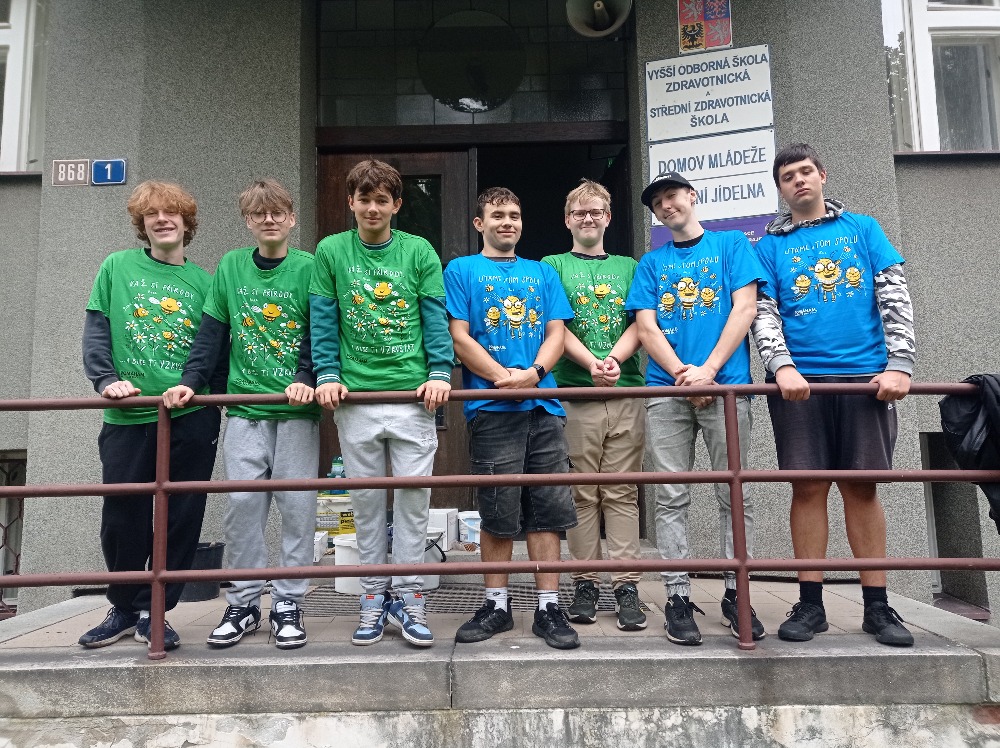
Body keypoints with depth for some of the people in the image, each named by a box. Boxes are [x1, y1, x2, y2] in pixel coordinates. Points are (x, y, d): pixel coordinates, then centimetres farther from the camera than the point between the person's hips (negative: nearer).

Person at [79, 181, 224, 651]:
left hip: (191, 419, 0)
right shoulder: (117, 267, 7)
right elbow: (95, 332, 4)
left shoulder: (203, 280, 8)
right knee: (122, 518, 7)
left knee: (181, 520, 5)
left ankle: (154, 612, 22)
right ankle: (124, 608, 28)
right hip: (128, 418, 0)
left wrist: (213, 393, 0)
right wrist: (106, 379, -10)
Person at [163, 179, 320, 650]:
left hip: (297, 409, -2)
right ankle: (243, 603, 17)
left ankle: (288, 604, 14)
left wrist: (306, 379, -16)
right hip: (244, 406, 2)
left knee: (297, 505, 1)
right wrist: (190, 382, -4)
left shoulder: (309, 268, 2)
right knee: (242, 504, 2)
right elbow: (212, 334, 8)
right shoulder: (230, 267, 9)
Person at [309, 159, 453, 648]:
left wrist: (439, 372, -10)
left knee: (413, 497, 3)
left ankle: (406, 595, 18)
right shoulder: (331, 252, 7)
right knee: (366, 499, 9)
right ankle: (374, 596, 22)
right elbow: (323, 321, 5)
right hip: (355, 396, 1)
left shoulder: (419, 252, 6)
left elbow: (436, 318, 2)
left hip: (414, 395, 0)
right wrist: (328, 375, -6)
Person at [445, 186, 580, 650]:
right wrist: (503, 377, -14)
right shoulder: (461, 271, 8)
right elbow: (459, 337, -2)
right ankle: (497, 605, 18)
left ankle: (549, 608, 13)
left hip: (544, 407, 3)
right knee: (497, 512, 3)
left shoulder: (543, 274, 18)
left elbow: (557, 332, 9)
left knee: (548, 510, 4)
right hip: (491, 408, -3)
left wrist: (534, 372, -10)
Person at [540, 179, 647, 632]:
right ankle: (586, 582, 12)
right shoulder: (553, 266, 11)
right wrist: (592, 363, -17)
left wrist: (615, 358, -13)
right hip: (573, 392, -1)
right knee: (582, 493, 3)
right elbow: (557, 327, -1)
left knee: (622, 492, 3)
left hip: (626, 391, 2)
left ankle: (626, 584, 8)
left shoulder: (628, 267, 18)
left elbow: (640, 323, 6)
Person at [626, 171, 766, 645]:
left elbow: (745, 308, 0)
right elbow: (646, 327, 6)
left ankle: (736, 594, 13)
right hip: (666, 390, 2)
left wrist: (708, 370, -10)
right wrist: (681, 373, -10)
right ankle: (677, 597, 7)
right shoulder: (651, 263, 17)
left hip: (726, 384, -1)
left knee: (734, 495, 2)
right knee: (672, 497, 0)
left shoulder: (731, 244, 12)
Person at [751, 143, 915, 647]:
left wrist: (899, 364, -6)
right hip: (799, 381, 0)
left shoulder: (863, 229, 13)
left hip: (866, 377, 1)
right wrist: (782, 367, -14)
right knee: (808, 488, 0)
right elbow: (763, 314, 2)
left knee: (862, 488, 3)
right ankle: (810, 604, 9)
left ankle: (876, 606, 13)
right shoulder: (769, 245, 11)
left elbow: (894, 298, 6)